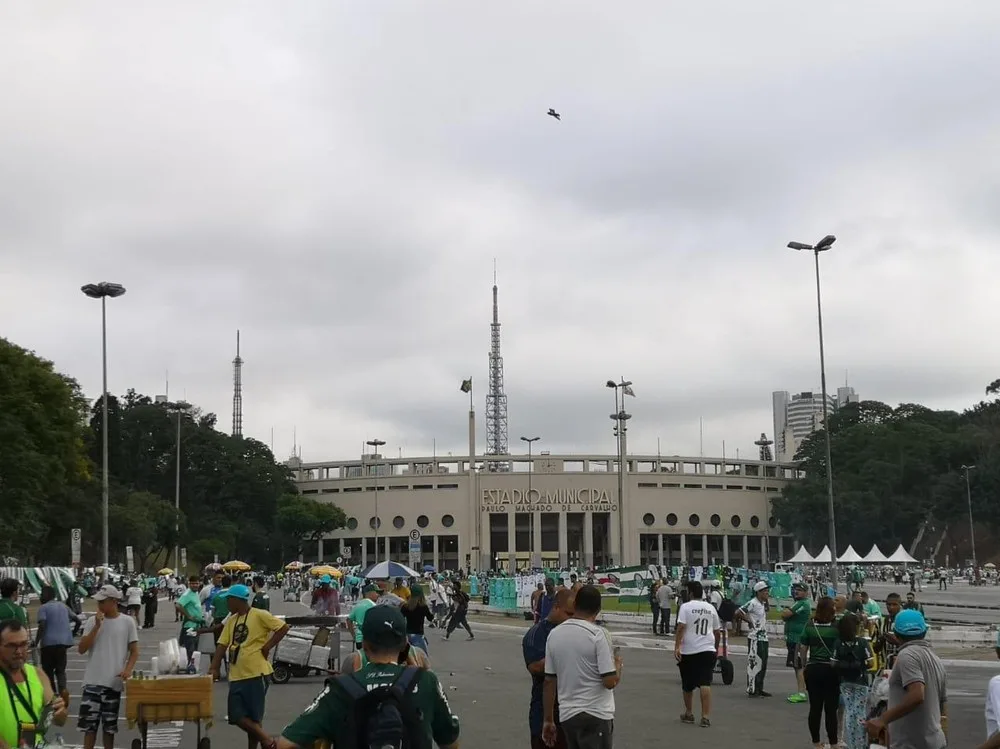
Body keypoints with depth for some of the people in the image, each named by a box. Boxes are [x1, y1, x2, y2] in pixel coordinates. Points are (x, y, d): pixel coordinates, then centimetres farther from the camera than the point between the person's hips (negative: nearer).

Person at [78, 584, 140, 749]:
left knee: (109, 724, 9)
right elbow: (81, 649, -4)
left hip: (114, 681, -1)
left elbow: (134, 651, 3)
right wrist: (97, 627, -12)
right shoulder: (93, 621, 3)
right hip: (93, 681, 1)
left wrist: (127, 670, -14)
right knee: (89, 723, 0)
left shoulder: (127, 622, -1)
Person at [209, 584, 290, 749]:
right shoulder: (231, 620, 12)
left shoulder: (259, 615, -8)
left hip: (256, 674, -7)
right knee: (238, 717, 3)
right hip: (236, 676, 7)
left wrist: (267, 647, -13)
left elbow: (283, 627, -11)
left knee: (253, 717, -2)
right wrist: (213, 669, 0)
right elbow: (222, 645, 10)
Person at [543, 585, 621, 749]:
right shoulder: (597, 635, -13)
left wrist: (548, 720, 14)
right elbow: (610, 681, -16)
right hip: (596, 716, -6)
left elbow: (549, 682, 6)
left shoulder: (554, 634, 4)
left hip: (567, 715, 6)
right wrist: (618, 664, 6)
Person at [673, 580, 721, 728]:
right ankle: (706, 717, -13)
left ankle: (689, 713, 26)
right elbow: (717, 632, 17)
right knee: (705, 684, -5)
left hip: (688, 652, -3)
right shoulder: (711, 608, 10)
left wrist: (677, 647, -17)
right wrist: (716, 647, 31)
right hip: (708, 650, 3)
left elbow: (681, 627, -15)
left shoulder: (686, 607, -4)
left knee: (687, 685, 13)